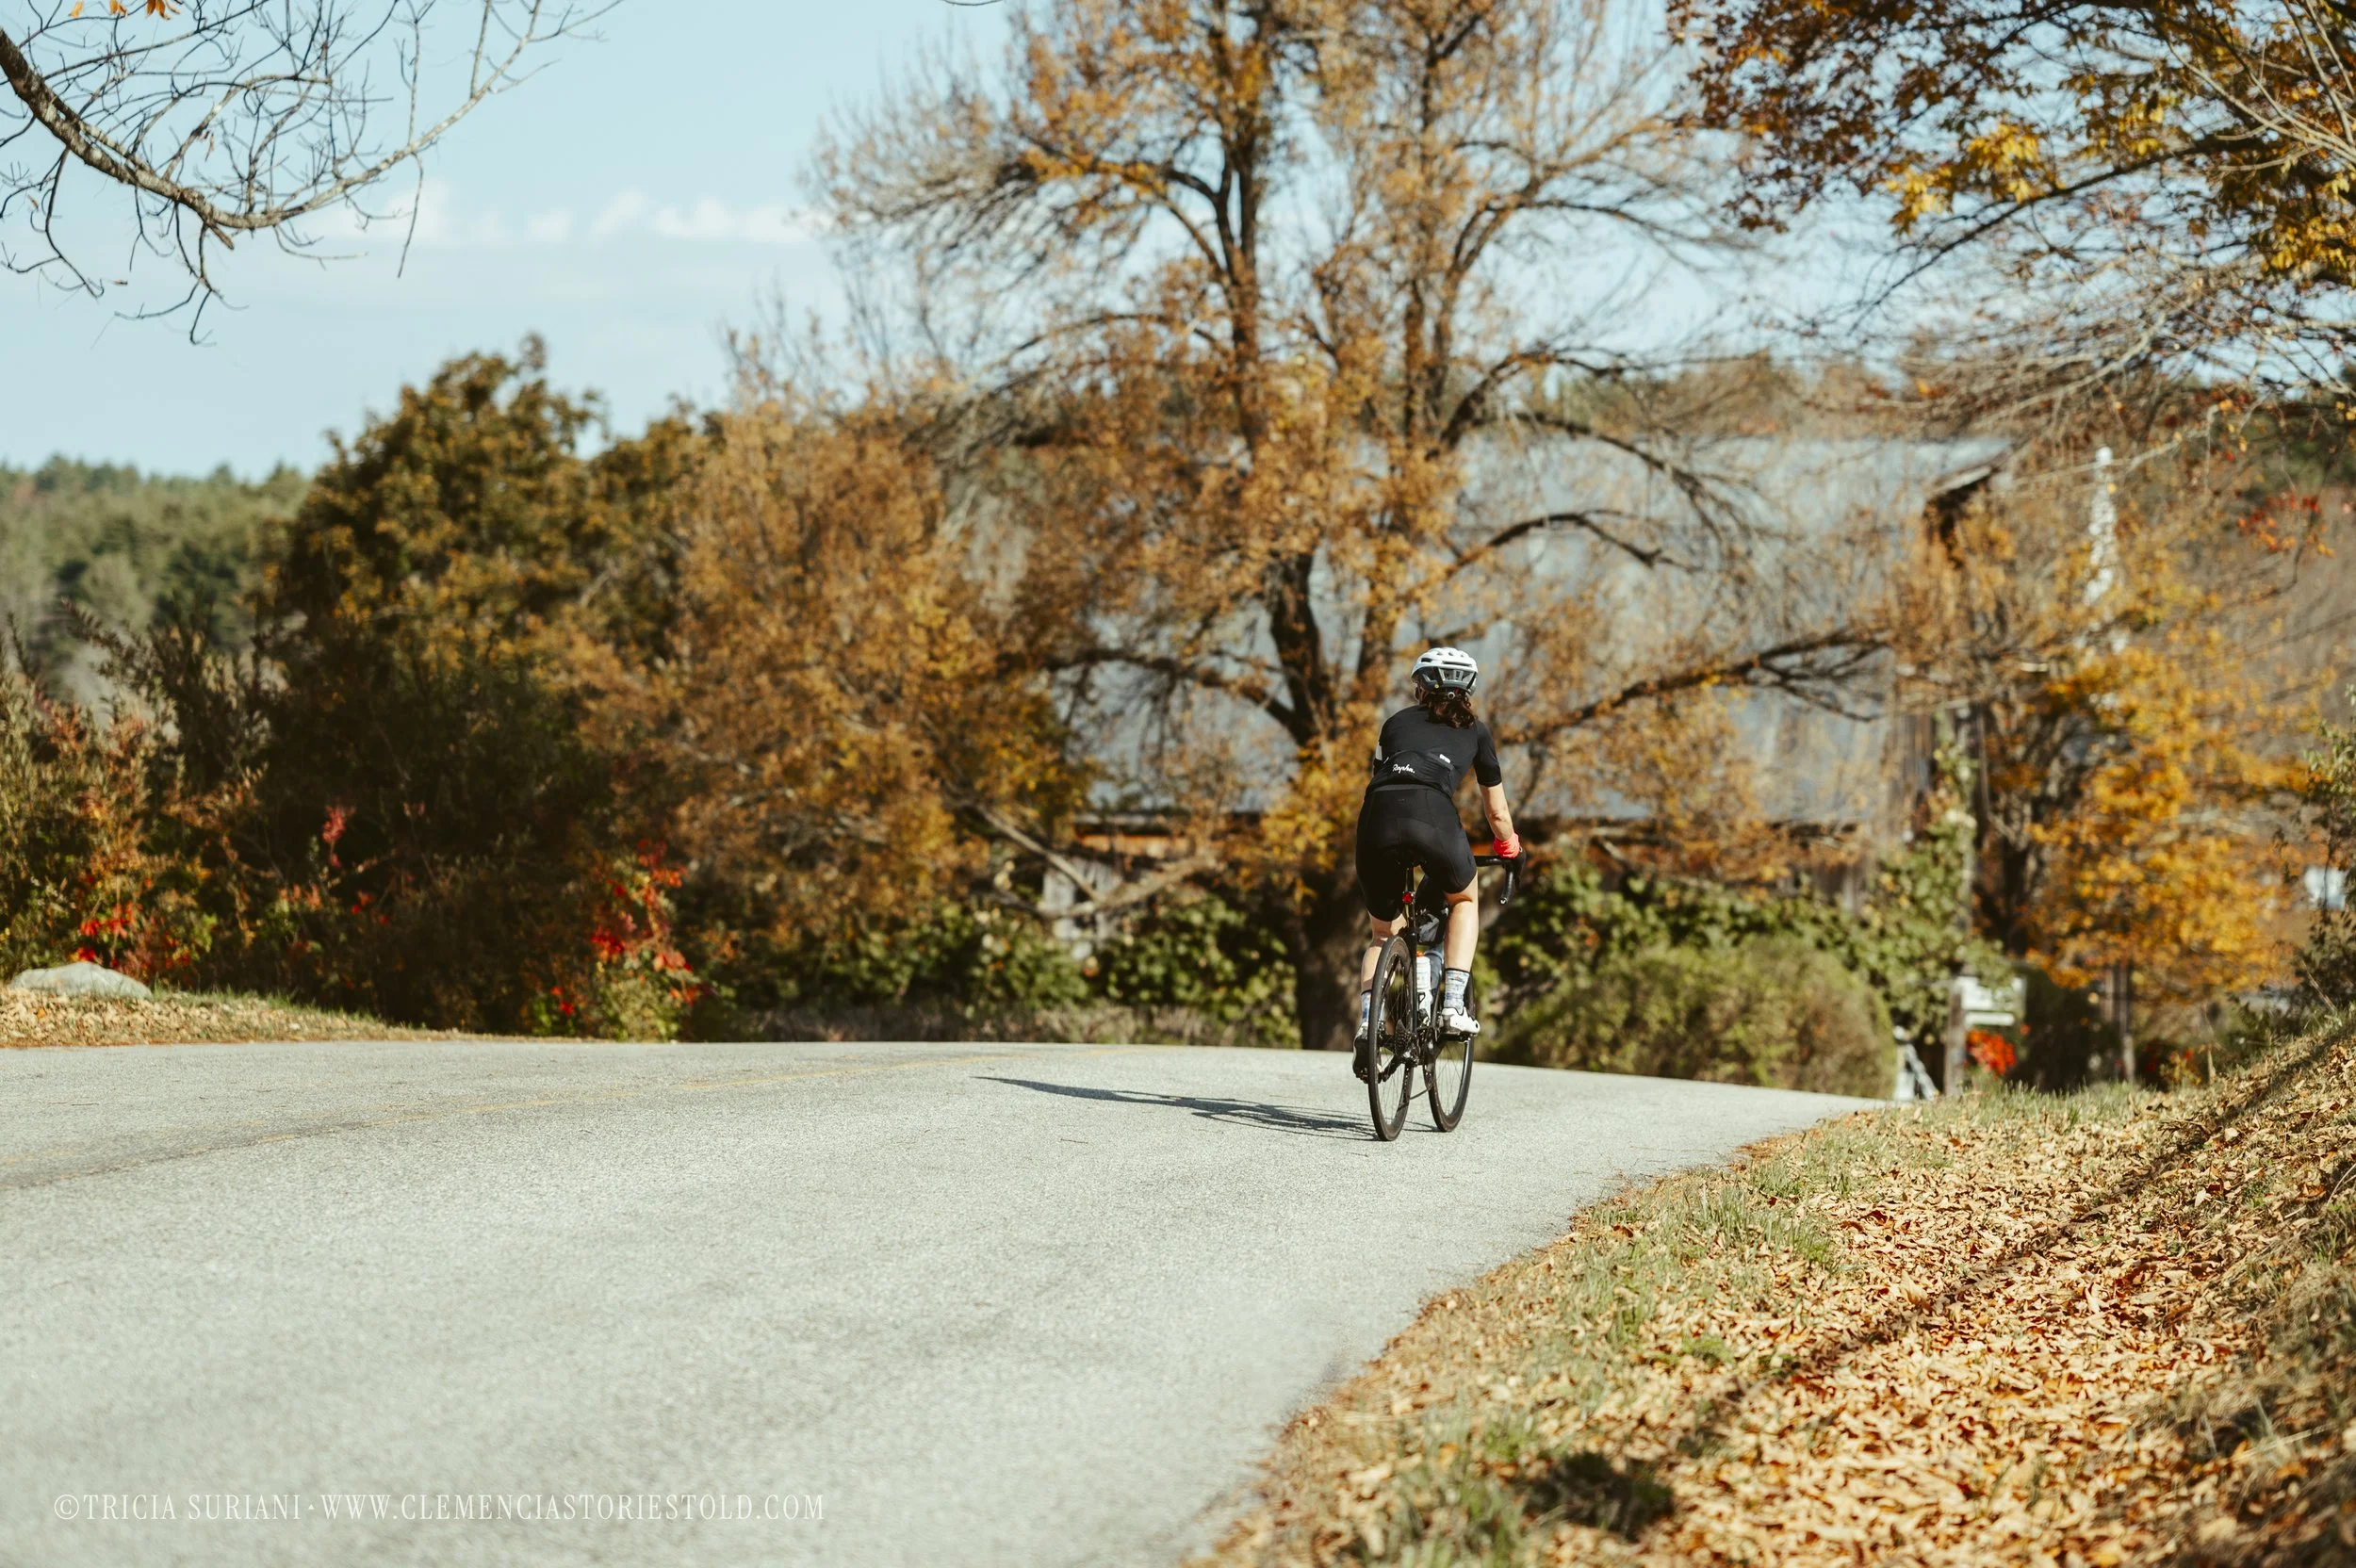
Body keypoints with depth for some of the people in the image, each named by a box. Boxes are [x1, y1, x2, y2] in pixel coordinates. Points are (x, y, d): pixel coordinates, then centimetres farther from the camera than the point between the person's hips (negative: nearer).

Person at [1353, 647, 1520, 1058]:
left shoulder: (1397, 722, 32)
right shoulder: (1474, 732, 28)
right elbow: (1497, 812, 33)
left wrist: (1392, 848, 54)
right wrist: (1510, 850, 54)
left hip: (1376, 819, 2)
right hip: (1432, 817, -2)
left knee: (1384, 933, 24)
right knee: (1465, 900, 30)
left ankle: (1367, 1021, 1)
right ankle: (1454, 1006, 13)